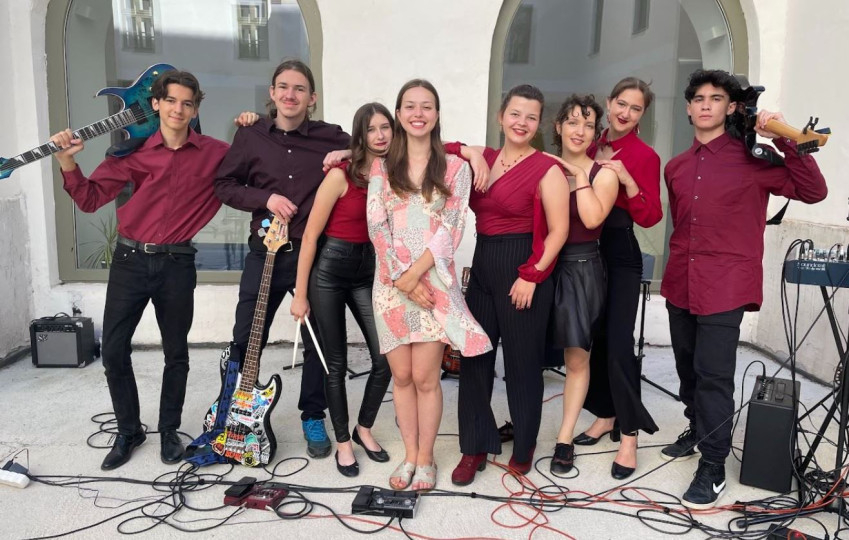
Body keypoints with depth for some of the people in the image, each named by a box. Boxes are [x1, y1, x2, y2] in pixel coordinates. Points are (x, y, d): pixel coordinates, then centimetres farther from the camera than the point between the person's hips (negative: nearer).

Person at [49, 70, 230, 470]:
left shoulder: (215, 153, 0)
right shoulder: (133, 150, 0)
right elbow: (90, 199, 0)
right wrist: (68, 163, -16)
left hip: (177, 263, -1)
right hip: (130, 260, 1)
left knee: (176, 352, 9)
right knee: (114, 350, 4)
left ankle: (169, 431, 28)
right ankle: (128, 431, 24)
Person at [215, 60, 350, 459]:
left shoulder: (331, 138, -1)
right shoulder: (251, 136, 2)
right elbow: (224, 185, 6)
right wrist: (265, 198, -10)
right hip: (265, 252, 1)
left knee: (319, 342, 8)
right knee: (245, 339, 8)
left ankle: (313, 418, 27)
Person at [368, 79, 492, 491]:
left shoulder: (454, 168, 4)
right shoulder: (382, 168, 9)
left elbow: (451, 229, -5)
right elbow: (376, 227, -1)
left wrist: (415, 273, -14)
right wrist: (401, 279, -11)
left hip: (434, 283, -2)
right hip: (391, 283, 2)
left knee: (424, 376, -1)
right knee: (401, 375, 7)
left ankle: (425, 459, 16)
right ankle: (409, 455, 22)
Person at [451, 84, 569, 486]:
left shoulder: (546, 169, -8)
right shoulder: (483, 159, 7)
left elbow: (558, 230, -11)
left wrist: (531, 276, -16)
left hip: (524, 271, -5)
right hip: (482, 266, 6)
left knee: (522, 361, 8)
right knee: (474, 358, 9)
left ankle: (523, 449, 28)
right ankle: (475, 447, 24)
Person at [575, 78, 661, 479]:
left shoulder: (645, 156, -6)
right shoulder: (591, 148, 9)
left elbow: (651, 218, -11)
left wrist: (627, 181, -22)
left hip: (620, 255, -5)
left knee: (619, 342, -8)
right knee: (595, 338, 12)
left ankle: (628, 435, 4)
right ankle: (606, 415, 28)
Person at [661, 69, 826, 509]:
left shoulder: (751, 158, -2)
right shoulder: (676, 167, 12)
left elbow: (813, 191, -6)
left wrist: (786, 141, -15)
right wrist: (678, 267, 14)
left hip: (725, 285, -5)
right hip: (682, 283, 5)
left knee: (714, 374, -5)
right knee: (688, 368, 16)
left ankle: (713, 467, 7)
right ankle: (697, 430, 38)